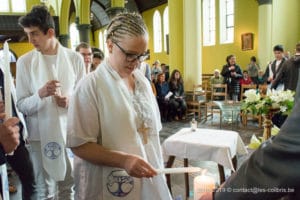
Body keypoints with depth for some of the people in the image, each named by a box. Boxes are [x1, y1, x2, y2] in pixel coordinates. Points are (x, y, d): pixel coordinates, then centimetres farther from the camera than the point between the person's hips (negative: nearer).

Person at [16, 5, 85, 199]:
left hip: (71, 131, 1)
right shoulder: (25, 61, -2)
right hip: (41, 134, 0)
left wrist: (72, 101, -16)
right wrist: (40, 94, -22)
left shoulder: (75, 58, -1)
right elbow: (21, 105, -2)